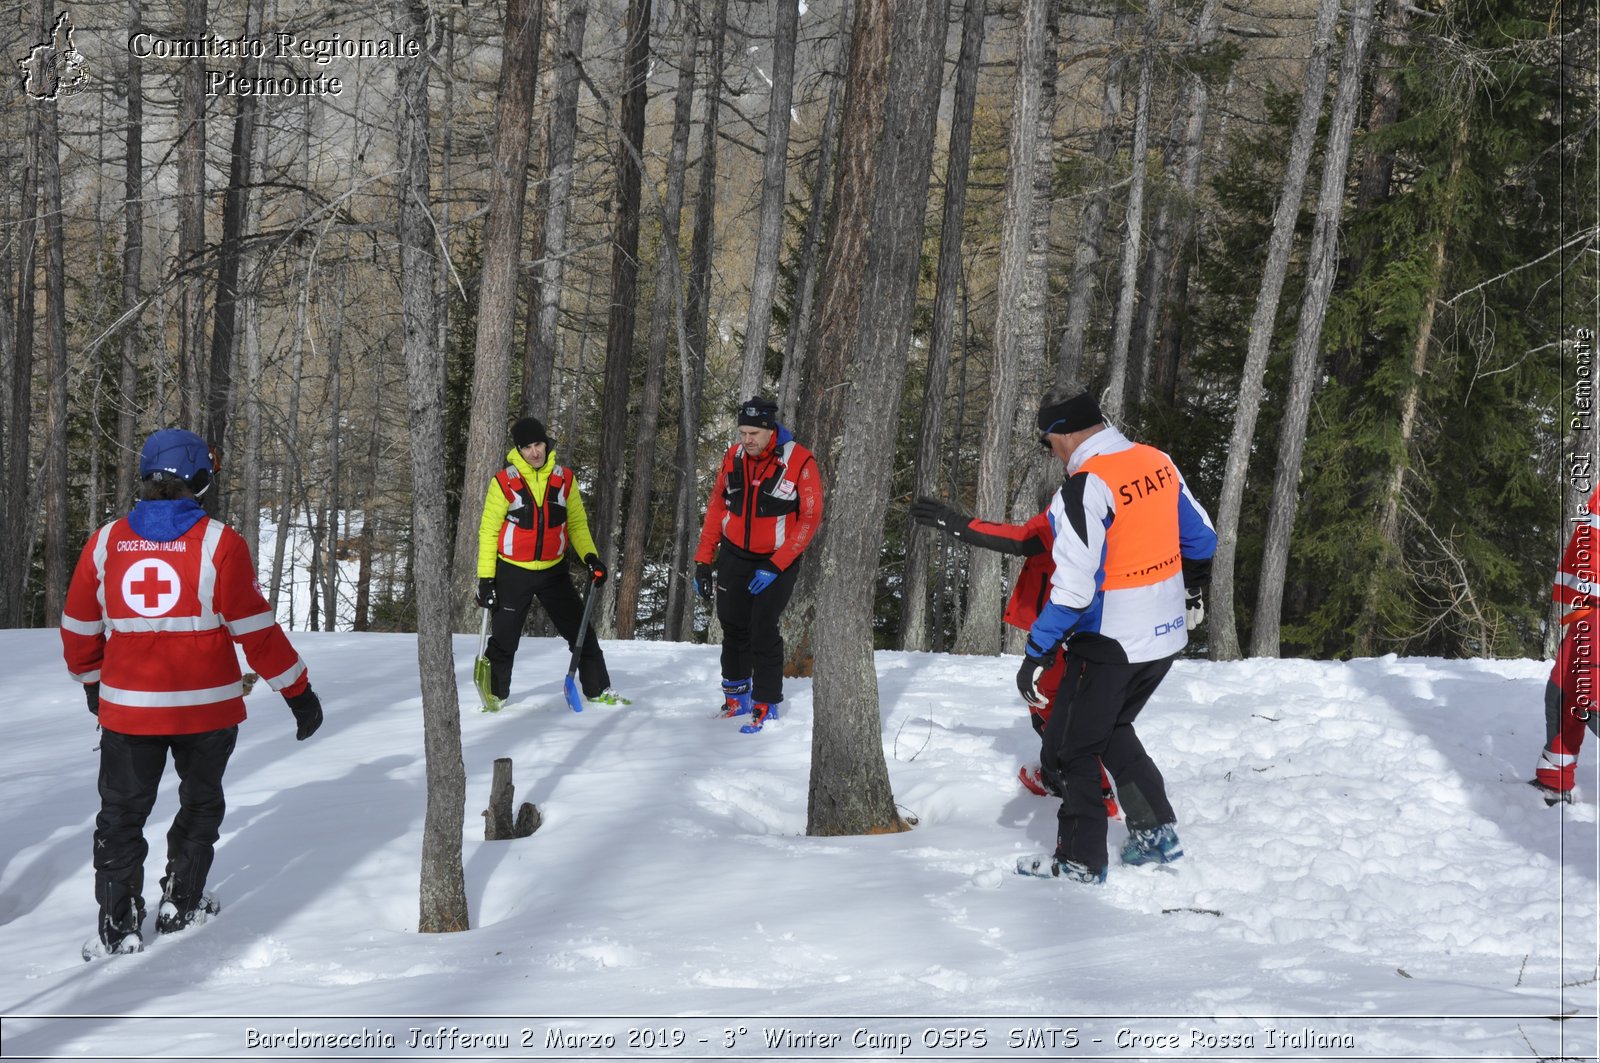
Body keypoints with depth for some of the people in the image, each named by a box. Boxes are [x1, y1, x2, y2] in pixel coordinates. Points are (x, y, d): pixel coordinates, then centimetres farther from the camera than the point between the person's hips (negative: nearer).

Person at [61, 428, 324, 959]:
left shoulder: (105, 542, -1)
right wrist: (298, 691, -1)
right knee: (200, 804, 21)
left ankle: (118, 926, 7)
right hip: (206, 707, -1)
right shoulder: (219, 542, -11)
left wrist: (91, 681, 25)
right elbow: (255, 629, -10)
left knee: (121, 814, 12)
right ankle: (180, 906, 26)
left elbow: (79, 627, 7)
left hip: (126, 708, 2)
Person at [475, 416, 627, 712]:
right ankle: (495, 695, 20)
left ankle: (598, 690, 17)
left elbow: (577, 523, 9)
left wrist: (590, 556, -7)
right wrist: (485, 578, -8)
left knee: (582, 632, 5)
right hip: (512, 572, -3)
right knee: (504, 640, 3)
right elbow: (488, 531, -4)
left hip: (553, 571, 3)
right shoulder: (504, 482, -9)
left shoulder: (564, 479, 0)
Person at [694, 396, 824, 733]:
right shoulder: (733, 457, -3)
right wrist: (703, 560, 3)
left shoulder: (799, 462, -17)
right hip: (734, 556, 4)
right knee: (734, 629, 11)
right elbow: (717, 508, 6)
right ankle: (736, 698, 27)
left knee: (763, 632, -10)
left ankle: (766, 706, 1)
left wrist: (776, 566, -18)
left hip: (777, 562, -4)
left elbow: (810, 518, -15)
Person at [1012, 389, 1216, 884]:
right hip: (1166, 636, 8)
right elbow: (1203, 541, 11)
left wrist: (1037, 652, -19)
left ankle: (1081, 858, 11)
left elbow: (1075, 586, -26)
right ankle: (1155, 831, 22)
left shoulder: (1085, 487, -22)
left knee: (1070, 748, 7)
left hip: (1110, 643, -8)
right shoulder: (1159, 463, 1)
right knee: (1112, 729, 26)